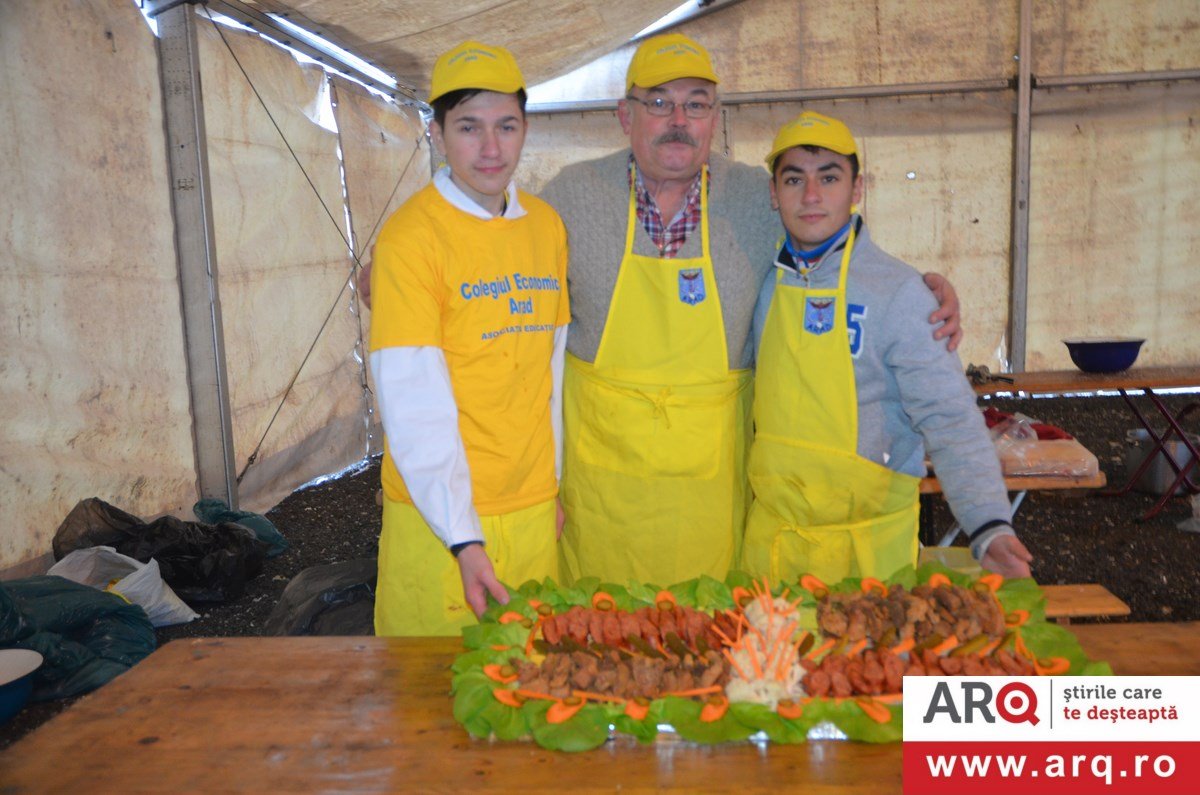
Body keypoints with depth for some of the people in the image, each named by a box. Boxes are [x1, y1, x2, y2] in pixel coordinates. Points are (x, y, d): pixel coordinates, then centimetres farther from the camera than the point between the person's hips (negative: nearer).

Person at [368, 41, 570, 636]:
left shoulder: (547, 225, 6)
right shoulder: (410, 236, -12)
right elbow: (414, 404, -17)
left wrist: (557, 480, 9)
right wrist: (463, 538, -20)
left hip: (535, 508, 5)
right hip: (439, 515, -5)